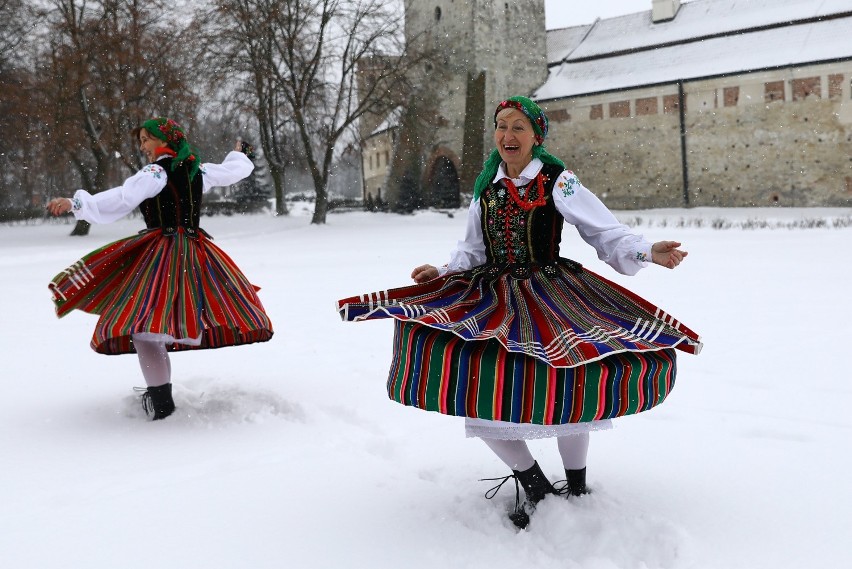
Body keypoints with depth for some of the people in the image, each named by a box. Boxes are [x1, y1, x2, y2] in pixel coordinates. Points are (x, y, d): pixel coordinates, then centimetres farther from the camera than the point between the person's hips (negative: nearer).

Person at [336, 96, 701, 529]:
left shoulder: (558, 182, -2)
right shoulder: (485, 187, 11)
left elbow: (606, 233, -6)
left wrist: (648, 253, -21)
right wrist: (443, 272, 2)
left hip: (549, 292, -3)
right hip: (493, 295, 4)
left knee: (571, 382, -18)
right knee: (475, 389, -11)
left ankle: (576, 487, 11)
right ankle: (535, 486, 9)